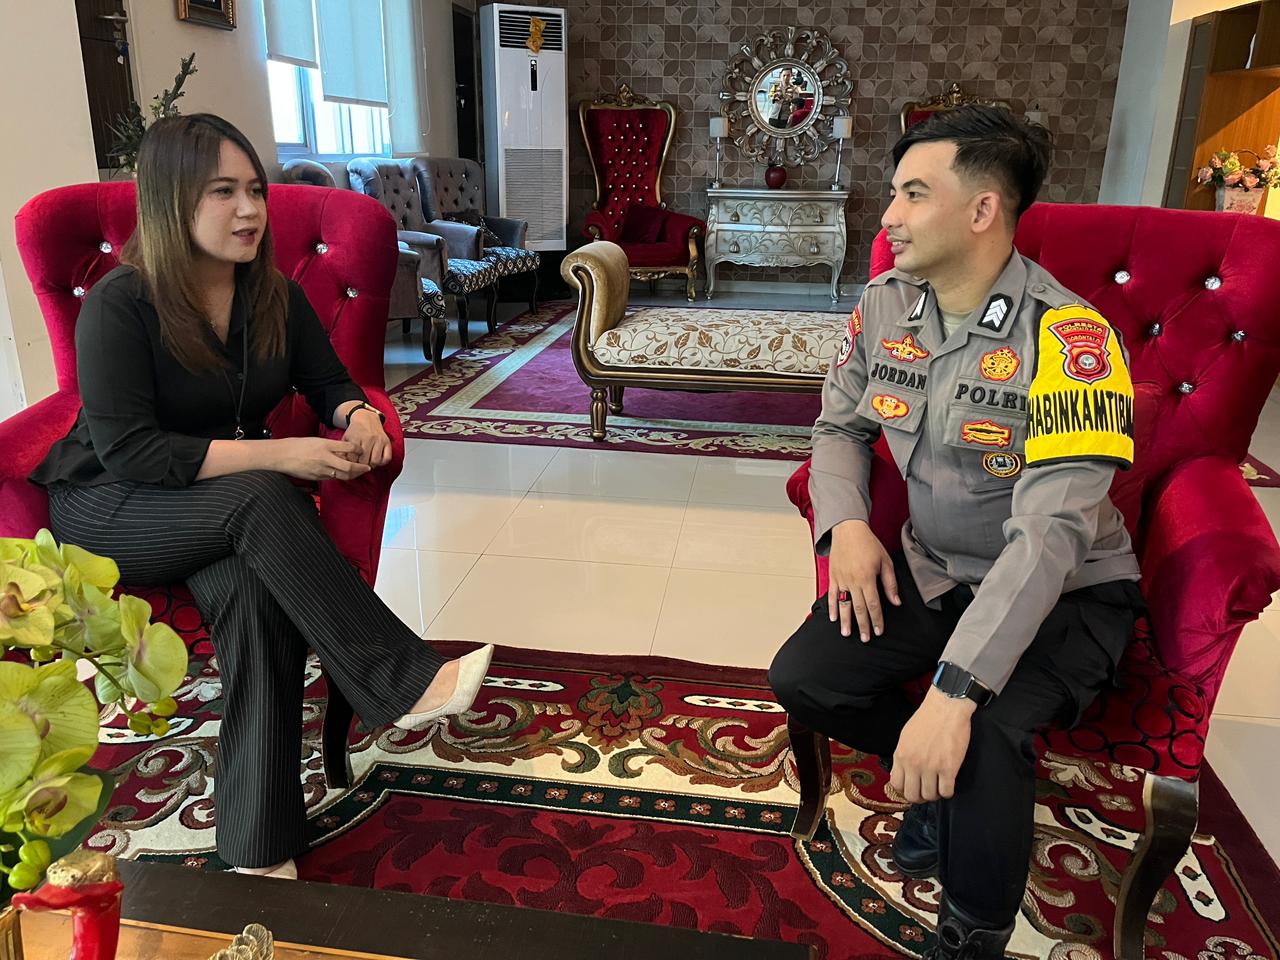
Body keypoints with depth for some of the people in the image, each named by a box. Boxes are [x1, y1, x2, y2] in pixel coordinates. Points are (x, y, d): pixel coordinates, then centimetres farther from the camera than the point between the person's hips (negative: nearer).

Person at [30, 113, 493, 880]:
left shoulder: (276, 296, -2)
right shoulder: (120, 305, -17)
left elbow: (329, 383, 7)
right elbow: (126, 451, -23)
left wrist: (358, 415, -19)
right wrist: (275, 456, -31)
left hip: (227, 507, 4)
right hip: (110, 509, -3)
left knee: (254, 591, -31)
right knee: (262, 501, -36)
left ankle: (258, 848, -28)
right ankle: (406, 682, -32)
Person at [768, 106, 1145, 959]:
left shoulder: (1068, 338, -24)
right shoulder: (884, 307, -4)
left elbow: (1050, 535, -32)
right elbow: (839, 426, 9)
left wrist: (953, 692, -39)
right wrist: (846, 524, -12)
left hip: (1066, 593, -5)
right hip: (932, 568, 6)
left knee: (981, 737, -31)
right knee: (801, 679, -11)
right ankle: (944, 775, 18)